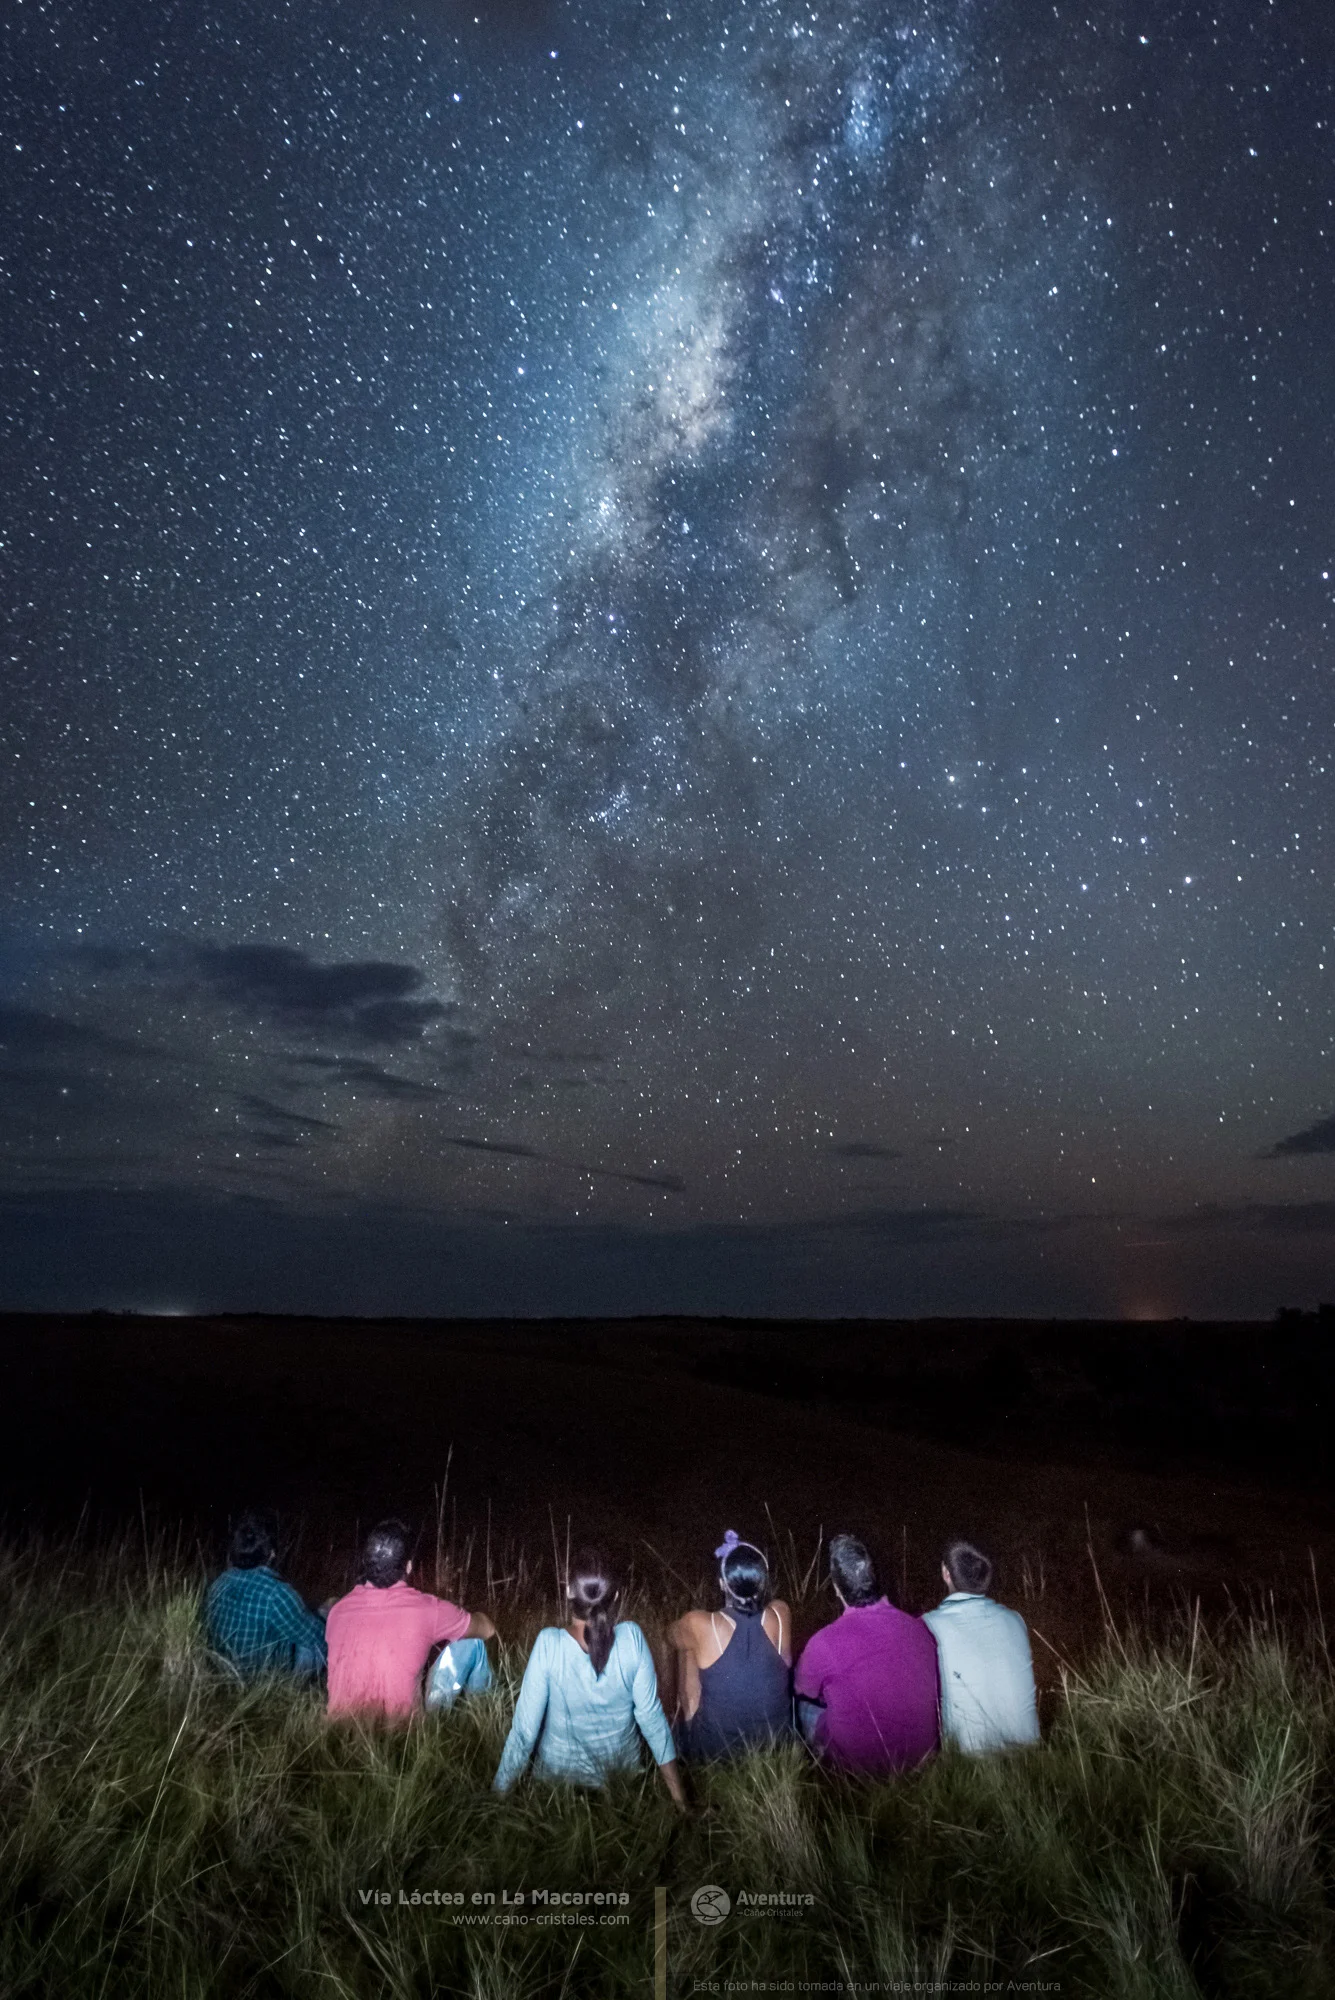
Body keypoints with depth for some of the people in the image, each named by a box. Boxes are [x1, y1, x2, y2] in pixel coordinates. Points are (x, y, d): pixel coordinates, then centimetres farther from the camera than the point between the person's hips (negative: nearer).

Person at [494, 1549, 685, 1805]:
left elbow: (524, 1729, -22)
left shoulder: (549, 1643, -29)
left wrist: (499, 1794, -7)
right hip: (622, 1770, 2)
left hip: (560, 1774, -2)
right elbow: (650, 1715, -14)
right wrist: (678, 1794, -2)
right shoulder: (632, 1637, -23)